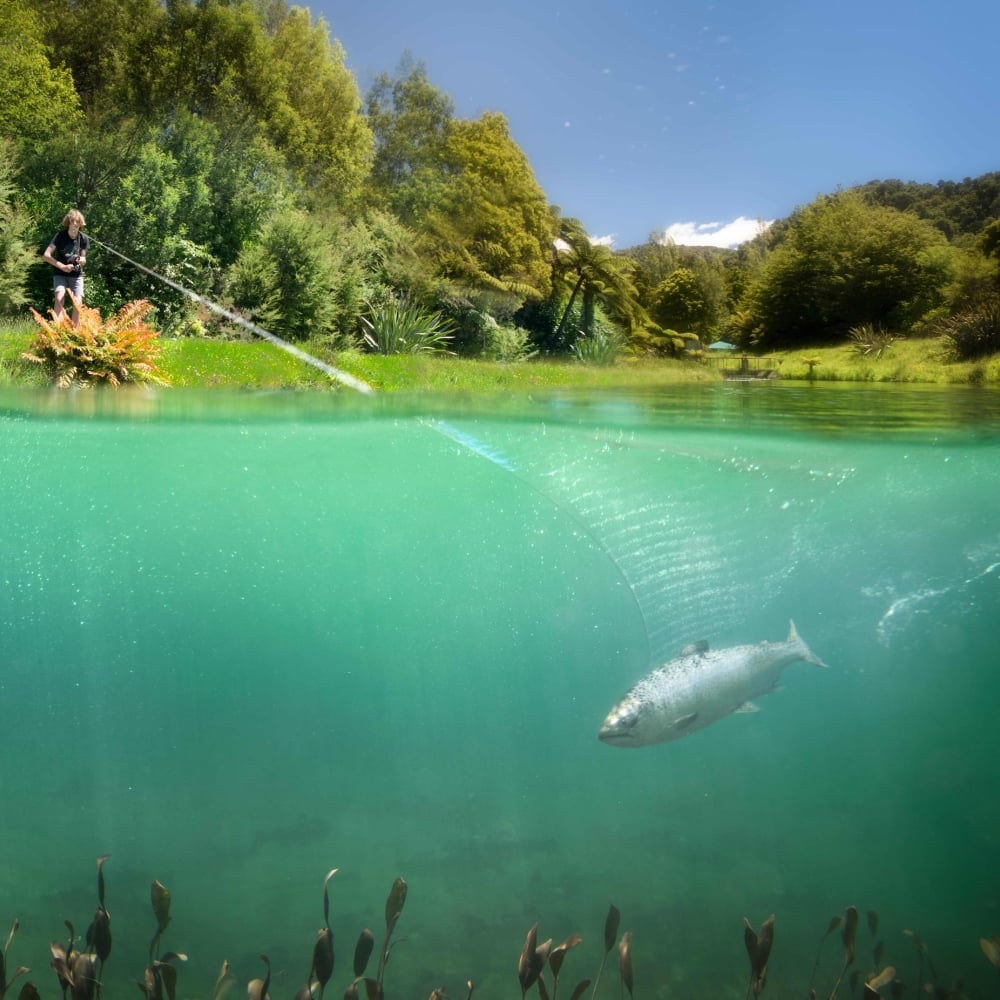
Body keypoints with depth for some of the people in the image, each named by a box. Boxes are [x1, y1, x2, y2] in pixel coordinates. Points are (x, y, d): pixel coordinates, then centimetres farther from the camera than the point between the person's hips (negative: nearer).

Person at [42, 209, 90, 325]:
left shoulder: (84, 239, -5)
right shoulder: (60, 236, -12)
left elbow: (83, 260, 4)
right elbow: (46, 256, -16)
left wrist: (82, 260, -21)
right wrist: (62, 266, -23)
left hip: (76, 275, 2)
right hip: (60, 273, -2)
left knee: (77, 303, -11)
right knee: (59, 298, -25)